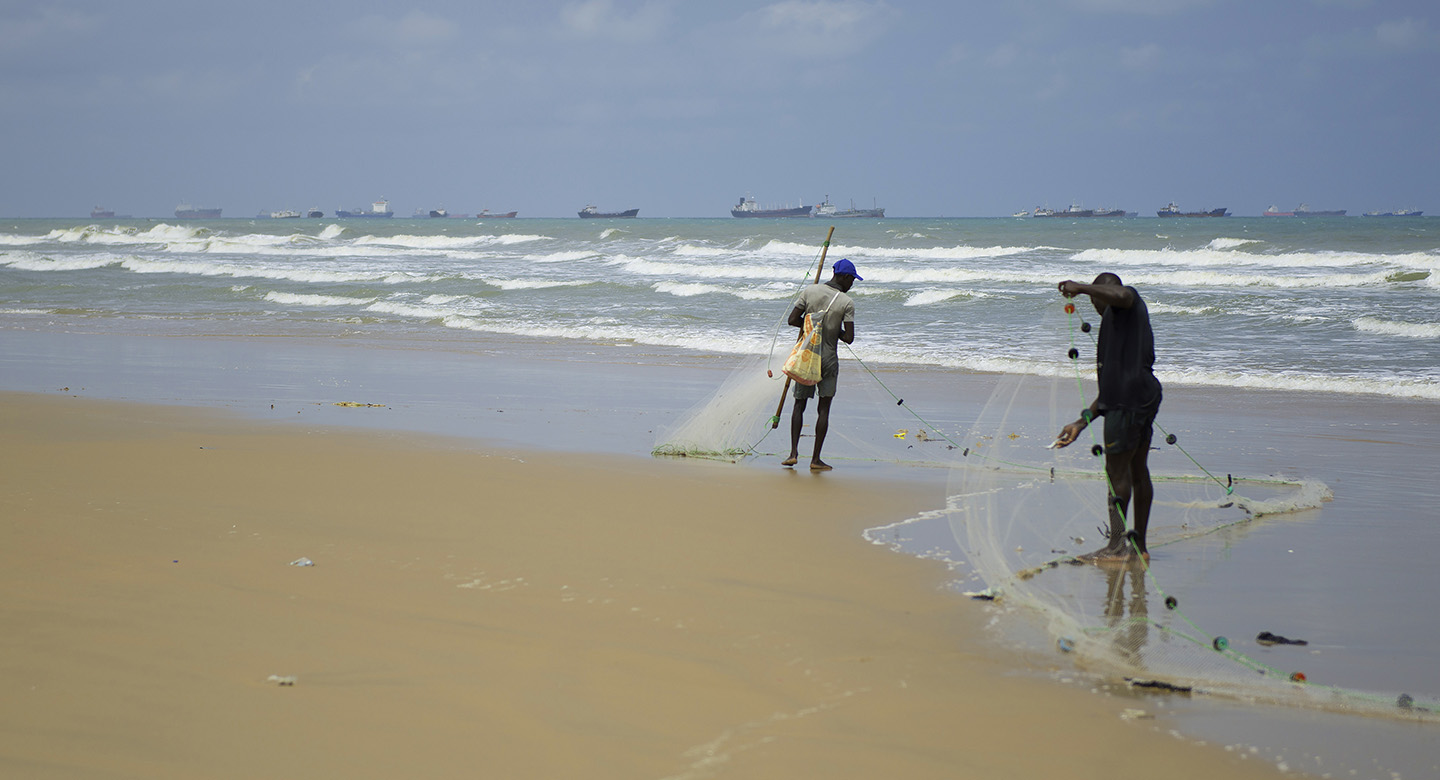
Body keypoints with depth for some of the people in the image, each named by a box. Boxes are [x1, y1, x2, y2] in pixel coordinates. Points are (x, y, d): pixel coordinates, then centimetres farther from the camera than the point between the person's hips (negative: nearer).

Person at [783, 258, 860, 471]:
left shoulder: (810, 291, -2)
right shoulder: (847, 303, -9)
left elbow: (792, 320, -2)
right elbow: (849, 338, -10)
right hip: (828, 360, -2)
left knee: (800, 404, 12)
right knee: (824, 409, 4)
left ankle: (794, 452, -1)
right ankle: (816, 459, 2)